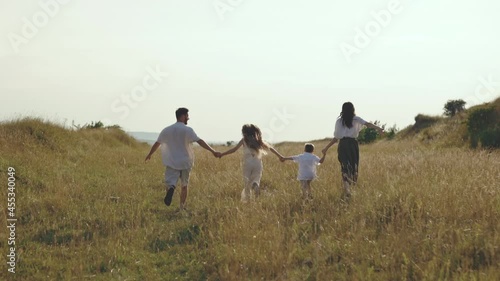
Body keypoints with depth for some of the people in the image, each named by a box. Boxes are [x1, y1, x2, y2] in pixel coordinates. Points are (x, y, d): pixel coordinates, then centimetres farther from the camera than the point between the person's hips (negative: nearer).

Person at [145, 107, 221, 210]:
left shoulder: (167, 130, 5)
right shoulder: (187, 130, -8)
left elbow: (156, 144, 13)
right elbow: (200, 141, -18)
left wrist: (149, 155, 29)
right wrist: (213, 151, -21)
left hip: (171, 163, 1)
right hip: (185, 163, -1)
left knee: (170, 182, -6)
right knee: (184, 186, 15)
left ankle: (171, 189, -42)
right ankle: (182, 207, 21)